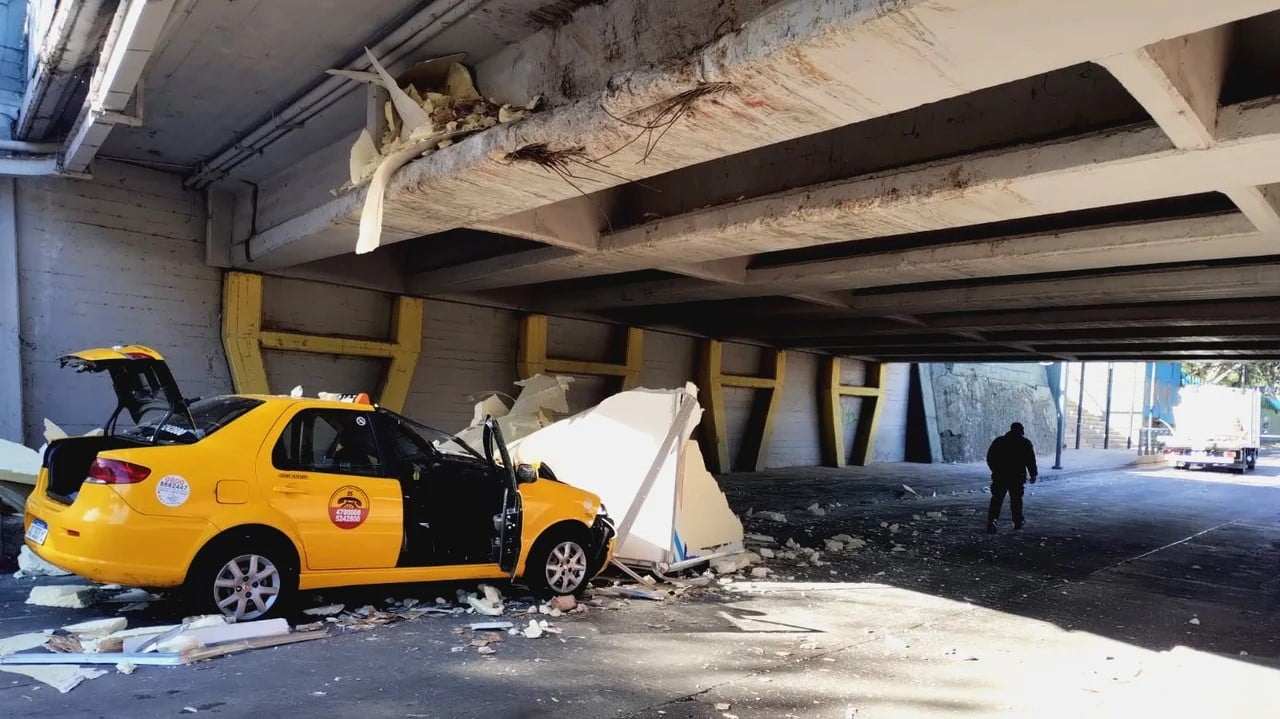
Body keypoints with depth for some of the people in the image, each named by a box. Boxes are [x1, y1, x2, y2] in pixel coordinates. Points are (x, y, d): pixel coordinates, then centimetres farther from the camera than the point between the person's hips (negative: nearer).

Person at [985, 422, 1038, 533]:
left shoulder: (999, 441, 7)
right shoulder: (1025, 443, 2)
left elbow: (989, 458, 9)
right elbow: (1031, 461, 0)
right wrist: (1033, 474, 10)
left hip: (999, 477, 1)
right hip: (1017, 477, -1)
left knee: (996, 500, 0)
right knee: (1016, 500, 11)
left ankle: (991, 521, -14)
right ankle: (1018, 523, 18)